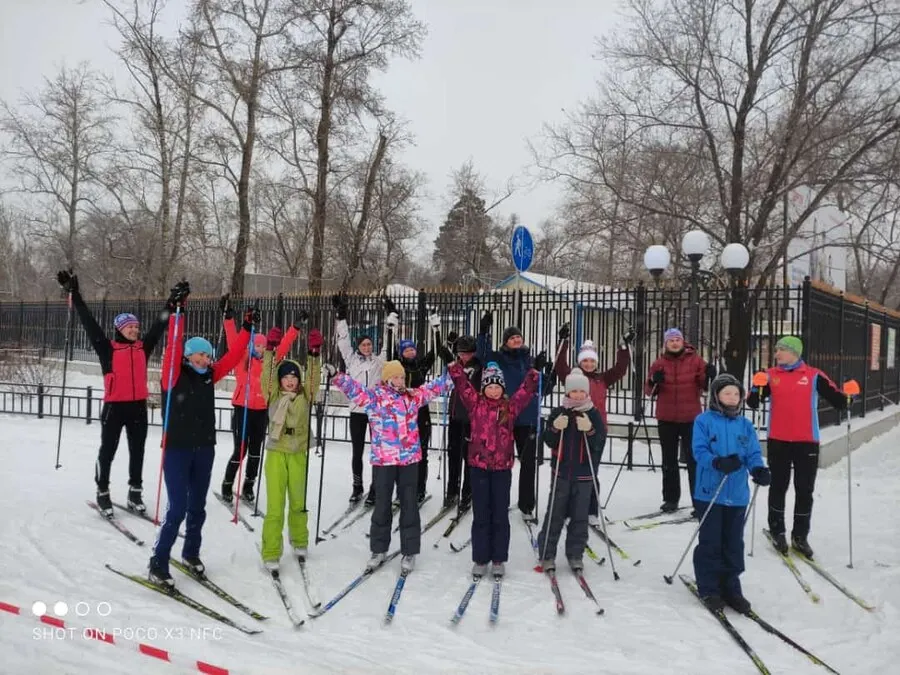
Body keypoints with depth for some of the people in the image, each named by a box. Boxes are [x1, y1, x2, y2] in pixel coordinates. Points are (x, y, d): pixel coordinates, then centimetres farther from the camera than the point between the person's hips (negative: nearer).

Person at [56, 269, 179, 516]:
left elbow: (159, 326, 12)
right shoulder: (108, 348, -3)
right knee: (107, 451, 7)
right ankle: (102, 493, 21)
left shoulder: (143, 347, 6)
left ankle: (135, 493, 22)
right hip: (114, 406, -4)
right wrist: (75, 294, -9)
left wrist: (172, 303, 11)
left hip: (138, 406, 4)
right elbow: (89, 323, -6)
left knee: (137, 451, 11)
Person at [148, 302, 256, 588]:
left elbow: (233, 357, 8)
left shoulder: (209, 376, 6)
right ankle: (158, 564, 5)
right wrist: (176, 315, -29)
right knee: (178, 508, -7)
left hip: (204, 450, 6)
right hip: (177, 450, -5)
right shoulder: (174, 375, -8)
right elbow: (172, 348, -22)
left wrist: (246, 328, 5)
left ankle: (191, 553, 33)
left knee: (198, 506, 15)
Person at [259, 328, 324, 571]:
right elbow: (267, 375, -8)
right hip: (276, 453, -1)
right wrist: (270, 350, -19)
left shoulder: (305, 396, 4)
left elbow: (313, 378, -9)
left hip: (298, 454, 1)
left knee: (298, 502, 14)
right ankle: (271, 554, 1)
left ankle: (299, 543, 34)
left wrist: (313, 354, -20)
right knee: (274, 506, -5)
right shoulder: (274, 396, 3)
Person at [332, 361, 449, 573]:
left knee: (409, 506, 7)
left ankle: (409, 552, 18)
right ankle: (379, 550, 24)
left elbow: (433, 387, 21)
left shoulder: (413, 396, 10)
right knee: (382, 506, 9)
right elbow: (354, 388, -14)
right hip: (383, 460, -2)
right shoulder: (374, 396, -1)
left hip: (409, 459, 3)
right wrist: (337, 378, -29)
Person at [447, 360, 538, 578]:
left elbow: (527, 389, 5)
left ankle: (499, 559, 20)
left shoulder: (511, 406, 5)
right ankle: (480, 559, 18)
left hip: (502, 467, 1)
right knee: (481, 515, 8)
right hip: (478, 465, 0)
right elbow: (461, 382, -1)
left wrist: (534, 372, -5)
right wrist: (454, 365, -10)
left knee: (500, 515, 9)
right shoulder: (475, 403, 3)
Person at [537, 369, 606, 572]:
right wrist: (555, 429, -21)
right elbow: (549, 441, -1)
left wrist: (589, 431, -24)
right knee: (555, 515, 4)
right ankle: (547, 555, 13)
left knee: (580, 517, 7)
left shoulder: (594, 415, 1)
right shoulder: (558, 413, 1)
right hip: (561, 472, 0)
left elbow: (600, 443, -5)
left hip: (584, 474, 0)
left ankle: (575, 555, 20)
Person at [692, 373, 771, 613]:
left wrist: (759, 470, -19)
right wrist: (717, 462, -31)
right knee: (710, 542, 2)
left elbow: (754, 454, 3)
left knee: (734, 543, 12)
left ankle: (731, 588, 24)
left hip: (737, 495, 4)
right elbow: (699, 450, -12)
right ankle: (708, 588, 14)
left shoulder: (746, 425, 9)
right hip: (710, 492, -4)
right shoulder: (704, 421, -4)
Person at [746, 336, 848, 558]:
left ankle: (800, 536, 20)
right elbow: (753, 403, -2)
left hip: (807, 442, -1)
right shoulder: (771, 375, 2)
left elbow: (837, 400, -2)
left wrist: (848, 397, -23)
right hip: (778, 441, 1)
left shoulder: (814, 376, -1)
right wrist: (757, 388, -21)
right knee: (778, 487, 10)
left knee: (805, 491, 8)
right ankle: (777, 531, 24)